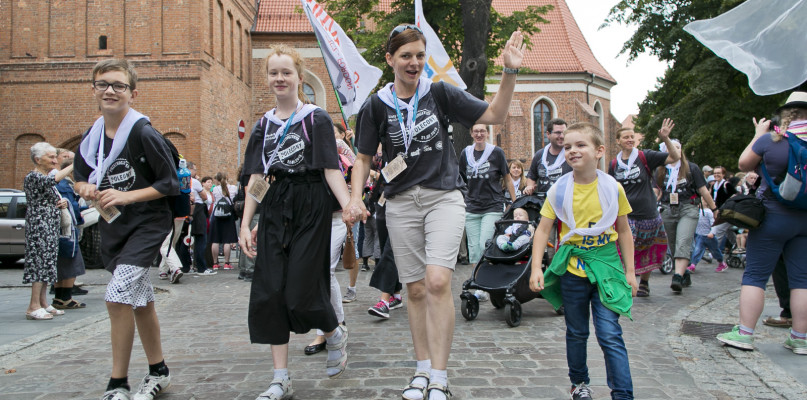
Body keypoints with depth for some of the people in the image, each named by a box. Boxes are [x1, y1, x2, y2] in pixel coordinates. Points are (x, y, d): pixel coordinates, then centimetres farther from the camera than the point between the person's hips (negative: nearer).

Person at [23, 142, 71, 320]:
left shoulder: (46, 179, 18)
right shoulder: (32, 177, -10)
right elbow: (54, 179, -30)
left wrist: (62, 203, 5)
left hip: (51, 228, 9)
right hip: (39, 227, -9)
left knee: (46, 264, 9)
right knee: (40, 262, -10)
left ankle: (43, 304, 14)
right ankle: (34, 307, -8)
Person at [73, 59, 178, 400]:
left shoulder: (144, 135, -14)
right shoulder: (91, 139, 5)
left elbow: (170, 184, -13)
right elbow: (80, 178, 18)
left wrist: (126, 196, -20)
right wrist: (86, 189, -5)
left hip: (147, 224, -7)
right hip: (112, 227, 7)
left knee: (118, 296, -18)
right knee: (140, 301, 15)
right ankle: (158, 371, 30)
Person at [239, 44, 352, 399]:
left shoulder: (316, 118, -1)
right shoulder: (264, 124, 12)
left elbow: (331, 169, -8)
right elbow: (256, 178, 10)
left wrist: (349, 207, -23)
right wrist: (245, 225, 4)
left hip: (311, 207, -5)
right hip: (274, 209, 5)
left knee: (301, 291, -6)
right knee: (269, 293, -1)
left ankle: (335, 334, 28)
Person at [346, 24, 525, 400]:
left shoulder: (439, 93, 2)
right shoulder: (376, 106, 4)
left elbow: (494, 114, 1)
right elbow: (363, 158, 9)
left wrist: (510, 72, -12)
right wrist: (355, 198, -6)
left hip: (443, 196, -2)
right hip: (402, 202, 2)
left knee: (438, 281, -18)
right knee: (416, 289, 6)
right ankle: (422, 370, 22)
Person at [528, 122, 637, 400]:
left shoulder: (613, 188, -3)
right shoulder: (559, 189, -5)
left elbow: (623, 230, 6)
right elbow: (543, 230, -3)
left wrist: (630, 271, 5)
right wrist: (536, 267, -12)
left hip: (605, 263, -1)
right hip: (572, 267, 1)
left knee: (609, 333, -8)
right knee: (576, 333, 15)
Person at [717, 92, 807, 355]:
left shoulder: (771, 139, -12)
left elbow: (743, 164, 2)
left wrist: (759, 135, 12)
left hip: (773, 216, -3)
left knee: (755, 275, 2)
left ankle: (744, 333, 1)